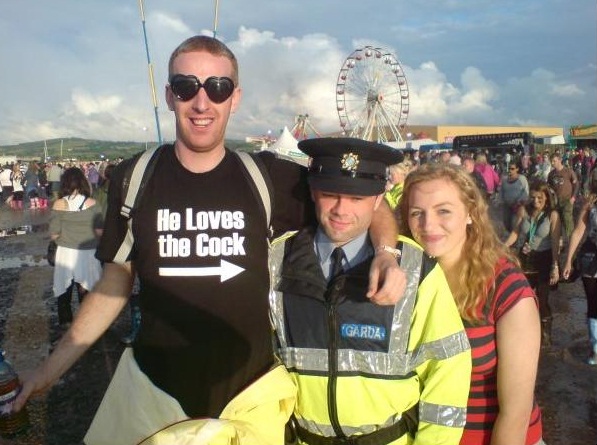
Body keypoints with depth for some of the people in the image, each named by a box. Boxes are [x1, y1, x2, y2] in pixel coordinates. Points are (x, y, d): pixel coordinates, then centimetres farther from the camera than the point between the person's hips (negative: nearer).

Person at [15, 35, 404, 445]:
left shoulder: (269, 177, -9)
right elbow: (116, 283, 3)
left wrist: (385, 253, -19)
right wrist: (53, 366, 2)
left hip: (251, 390, 0)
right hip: (152, 390, 1)